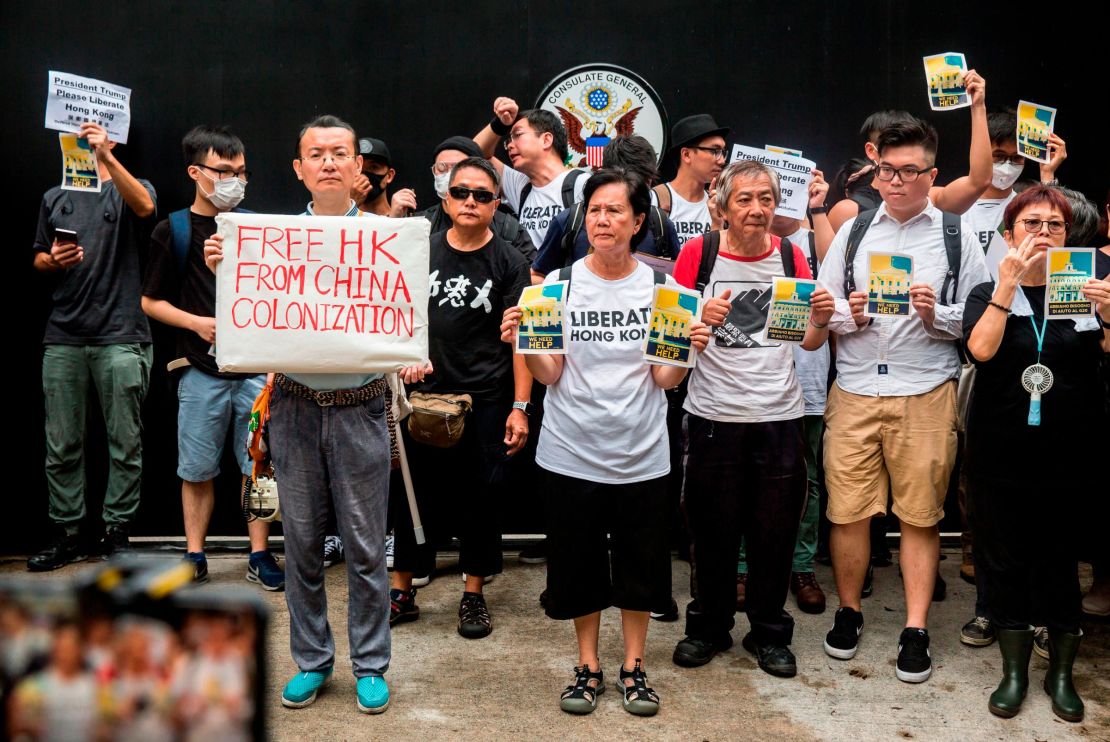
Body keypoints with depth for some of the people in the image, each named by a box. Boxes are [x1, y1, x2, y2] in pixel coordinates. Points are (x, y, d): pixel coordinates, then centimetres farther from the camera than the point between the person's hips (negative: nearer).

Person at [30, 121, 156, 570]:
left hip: (120, 337, -4)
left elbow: (144, 207, -18)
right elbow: (38, 259, 23)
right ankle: (67, 534, 15)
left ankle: (117, 532, 11)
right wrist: (52, 260, -1)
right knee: (61, 445, 6)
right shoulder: (55, 199, 18)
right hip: (63, 338, 4)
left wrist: (107, 158, -30)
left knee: (125, 443, 0)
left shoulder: (130, 190, 6)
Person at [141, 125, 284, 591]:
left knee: (259, 466, 4)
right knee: (197, 470, 7)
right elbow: (151, 302, 5)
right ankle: (194, 557, 20)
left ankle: (259, 556, 15)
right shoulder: (173, 231, 1)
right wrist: (197, 323, -10)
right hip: (203, 371, -1)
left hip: (258, 368, 2)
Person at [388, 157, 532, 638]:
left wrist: (520, 407, -10)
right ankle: (401, 593, 21)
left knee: (480, 498, 6)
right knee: (415, 493, 9)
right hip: (425, 393, 2)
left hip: (485, 400, -2)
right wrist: (407, 355, -8)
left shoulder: (508, 262, -3)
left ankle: (474, 595, 21)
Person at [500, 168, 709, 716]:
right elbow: (549, 375, -2)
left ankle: (633, 666, 30)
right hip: (571, 453, 0)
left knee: (640, 564, 10)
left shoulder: (661, 286, 0)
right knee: (578, 563, 10)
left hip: (640, 455, 0)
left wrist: (688, 350, -20)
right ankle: (588, 665, 29)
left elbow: (665, 379, -2)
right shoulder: (559, 284, -1)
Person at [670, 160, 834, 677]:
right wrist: (703, 320, -23)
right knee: (713, 528, 7)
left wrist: (820, 321, -14)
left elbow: (810, 342, 8)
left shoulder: (790, 256, 4)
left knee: (775, 528, 8)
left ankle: (769, 632, 25)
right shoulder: (697, 253, -3)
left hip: (779, 415, 2)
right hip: (714, 414, -2)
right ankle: (708, 626, 26)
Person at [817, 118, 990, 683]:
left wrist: (937, 314, -15)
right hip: (854, 390, 2)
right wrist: (850, 316, -10)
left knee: (921, 514, 4)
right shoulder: (852, 232, 11)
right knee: (847, 509, 3)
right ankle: (848, 613, 23)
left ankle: (915, 632, 15)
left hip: (926, 394, -1)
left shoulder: (957, 238, 6)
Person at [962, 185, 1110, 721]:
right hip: (1000, 453, 0)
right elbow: (981, 349, -16)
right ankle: (1014, 671, 21)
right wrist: (1009, 282, -17)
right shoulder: (989, 294, 4)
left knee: (1060, 562, 7)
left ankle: (1061, 672, 23)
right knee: (1005, 562, 7)